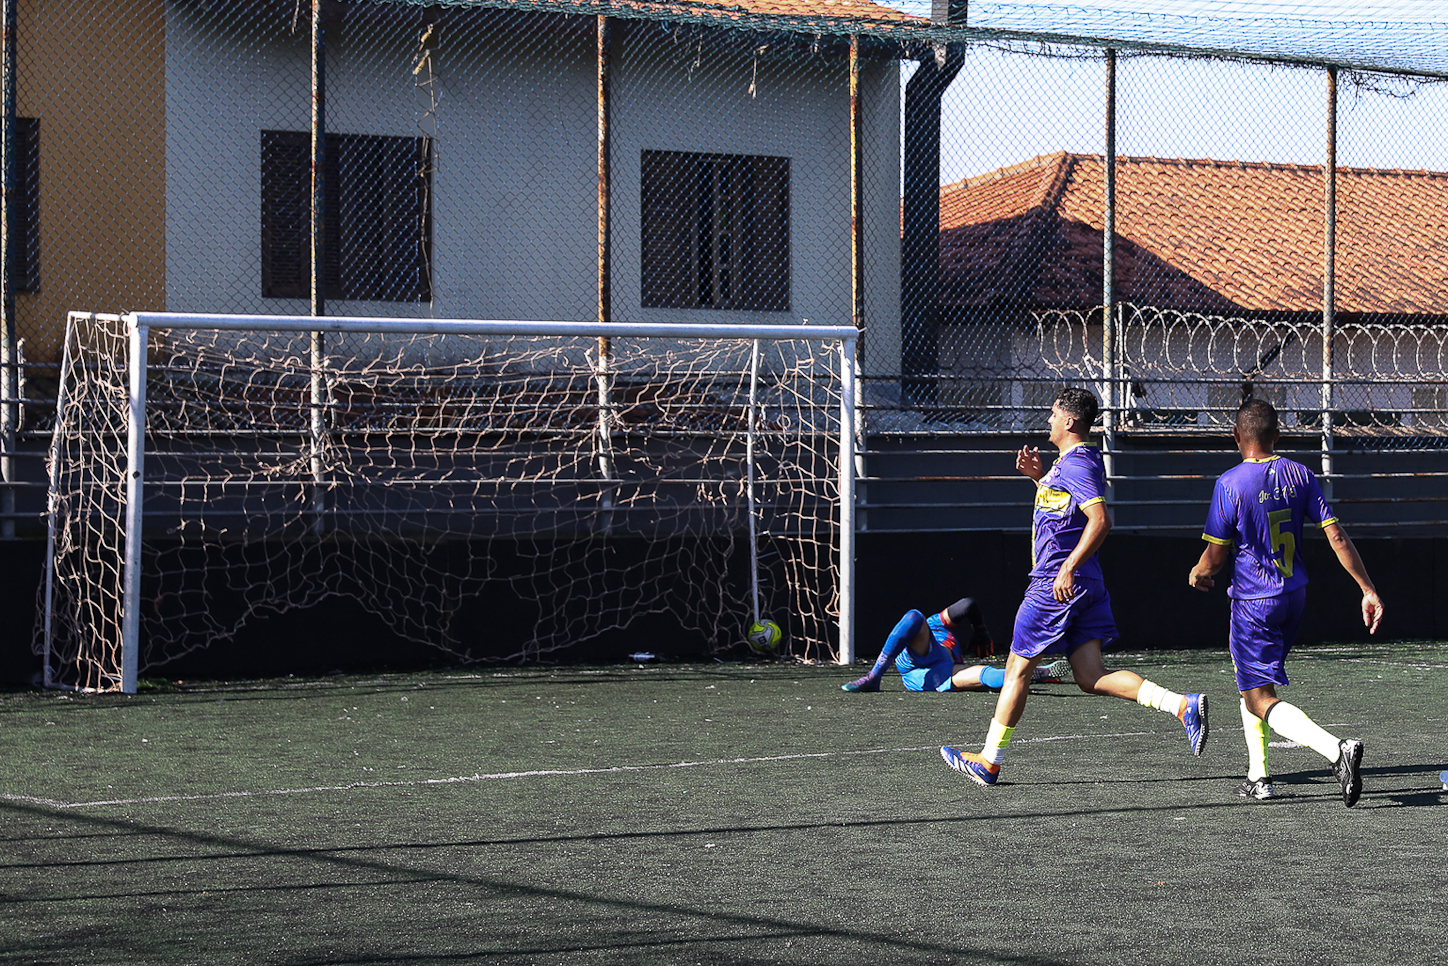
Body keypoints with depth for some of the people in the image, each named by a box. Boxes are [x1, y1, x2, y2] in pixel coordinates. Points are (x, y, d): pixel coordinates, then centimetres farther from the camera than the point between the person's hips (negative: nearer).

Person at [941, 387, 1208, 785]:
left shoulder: (1076, 464, -15)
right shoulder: (1072, 461, 16)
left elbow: (1100, 520, -26)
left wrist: (1068, 567, -27)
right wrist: (1038, 476, 19)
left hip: (1056, 585, -10)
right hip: (1086, 588, 10)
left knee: (1017, 670, 1)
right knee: (1091, 676, 4)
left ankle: (989, 761, 10)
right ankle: (1182, 705, -8)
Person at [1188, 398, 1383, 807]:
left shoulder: (1230, 484, -14)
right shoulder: (1299, 474, 0)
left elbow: (1215, 556, -10)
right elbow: (1336, 535, -4)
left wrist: (1198, 573, 13)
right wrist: (1369, 590, -2)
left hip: (1253, 603, -7)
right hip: (1295, 596, 7)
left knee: (1261, 699, -5)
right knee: (1252, 683, 25)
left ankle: (1337, 749, -27)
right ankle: (1258, 776, 24)